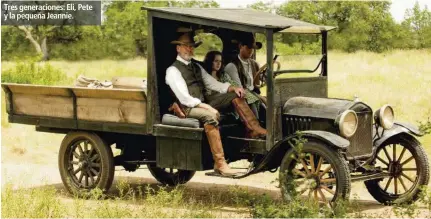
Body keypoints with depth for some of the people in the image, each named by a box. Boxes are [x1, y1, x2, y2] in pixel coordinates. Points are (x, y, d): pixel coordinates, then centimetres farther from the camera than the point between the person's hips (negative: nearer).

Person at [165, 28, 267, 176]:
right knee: (210, 117, -36)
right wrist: (208, 107, -26)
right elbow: (184, 98, -18)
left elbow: (213, 84, 13)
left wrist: (233, 88, -6)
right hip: (187, 108, -8)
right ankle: (219, 164, -39)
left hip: (204, 103, 8)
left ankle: (254, 129, -14)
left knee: (234, 96, -2)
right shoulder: (173, 70, -7)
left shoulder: (196, 67, 19)